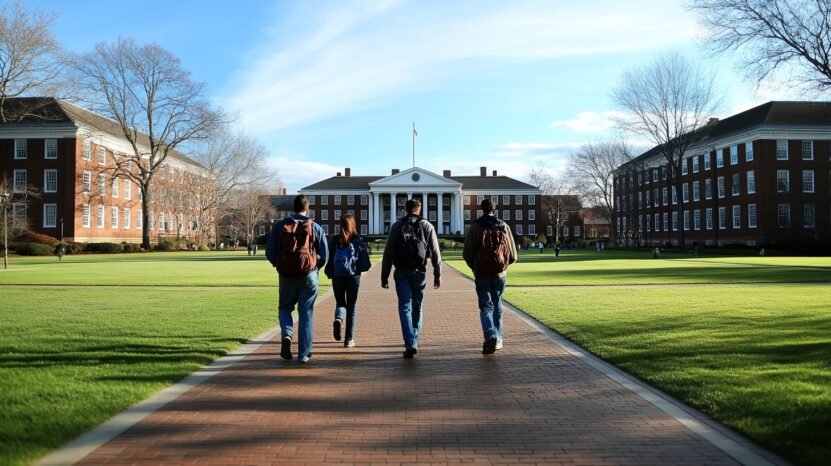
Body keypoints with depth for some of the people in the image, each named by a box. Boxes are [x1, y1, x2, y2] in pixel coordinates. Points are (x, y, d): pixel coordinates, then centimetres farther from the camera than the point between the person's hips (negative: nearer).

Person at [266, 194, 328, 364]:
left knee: (285, 307, 21)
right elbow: (324, 256, 1)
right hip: (309, 276, -1)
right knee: (306, 313, 7)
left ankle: (286, 334, -7)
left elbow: (269, 253, 1)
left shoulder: (279, 226, 1)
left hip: (286, 276, 1)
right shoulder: (315, 228, -1)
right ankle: (303, 354, 6)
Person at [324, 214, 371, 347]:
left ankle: (338, 319, -17)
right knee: (351, 306, 9)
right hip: (353, 276, -1)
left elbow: (328, 258, -4)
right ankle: (349, 339, 7)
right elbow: (365, 264, -5)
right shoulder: (358, 241, -3)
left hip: (337, 277, 1)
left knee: (340, 303, 18)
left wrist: (329, 272, 9)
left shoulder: (334, 240, 0)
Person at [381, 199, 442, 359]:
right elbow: (435, 253, 3)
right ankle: (414, 340, 26)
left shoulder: (397, 226, 4)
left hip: (402, 273, -1)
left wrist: (384, 276, 4)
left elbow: (388, 253, 1)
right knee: (417, 306, 16)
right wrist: (437, 275, 6)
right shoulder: (427, 226, 6)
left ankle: (410, 344, -14)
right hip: (419, 272, 1)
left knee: (405, 307, -2)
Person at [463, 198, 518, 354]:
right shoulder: (504, 226, 4)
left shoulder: (475, 226, -4)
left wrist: (474, 267, 13)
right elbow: (513, 256, 6)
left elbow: (467, 253, -6)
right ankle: (497, 338, 22)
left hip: (482, 275, -3)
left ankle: (490, 334, -22)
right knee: (497, 306, 17)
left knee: (485, 306, 1)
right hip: (500, 274, 3)